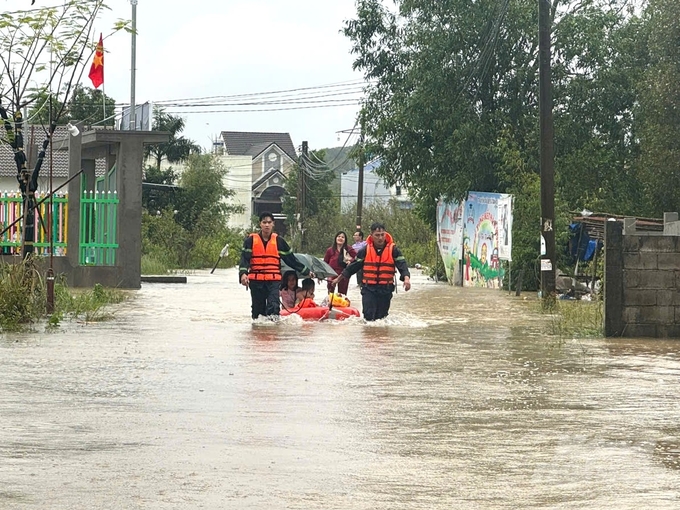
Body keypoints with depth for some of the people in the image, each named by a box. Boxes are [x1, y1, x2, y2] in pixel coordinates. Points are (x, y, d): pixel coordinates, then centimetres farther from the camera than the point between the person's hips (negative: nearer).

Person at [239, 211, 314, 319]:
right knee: (258, 310, 6)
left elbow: (291, 259, 16)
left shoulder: (278, 241, 9)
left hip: (273, 280, 0)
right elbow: (244, 259, -5)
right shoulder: (251, 240, 4)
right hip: (256, 281, 0)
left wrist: (306, 271, 18)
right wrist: (243, 273, -23)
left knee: (273, 307, -19)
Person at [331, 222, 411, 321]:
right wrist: (339, 278, 18)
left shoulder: (393, 250, -1)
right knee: (369, 316, -11)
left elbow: (402, 264, -9)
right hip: (368, 289, 0)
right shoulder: (365, 250, 3)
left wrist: (406, 278, -29)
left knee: (381, 316, 5)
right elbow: (353, 266, 13)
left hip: (386, 289, 0)